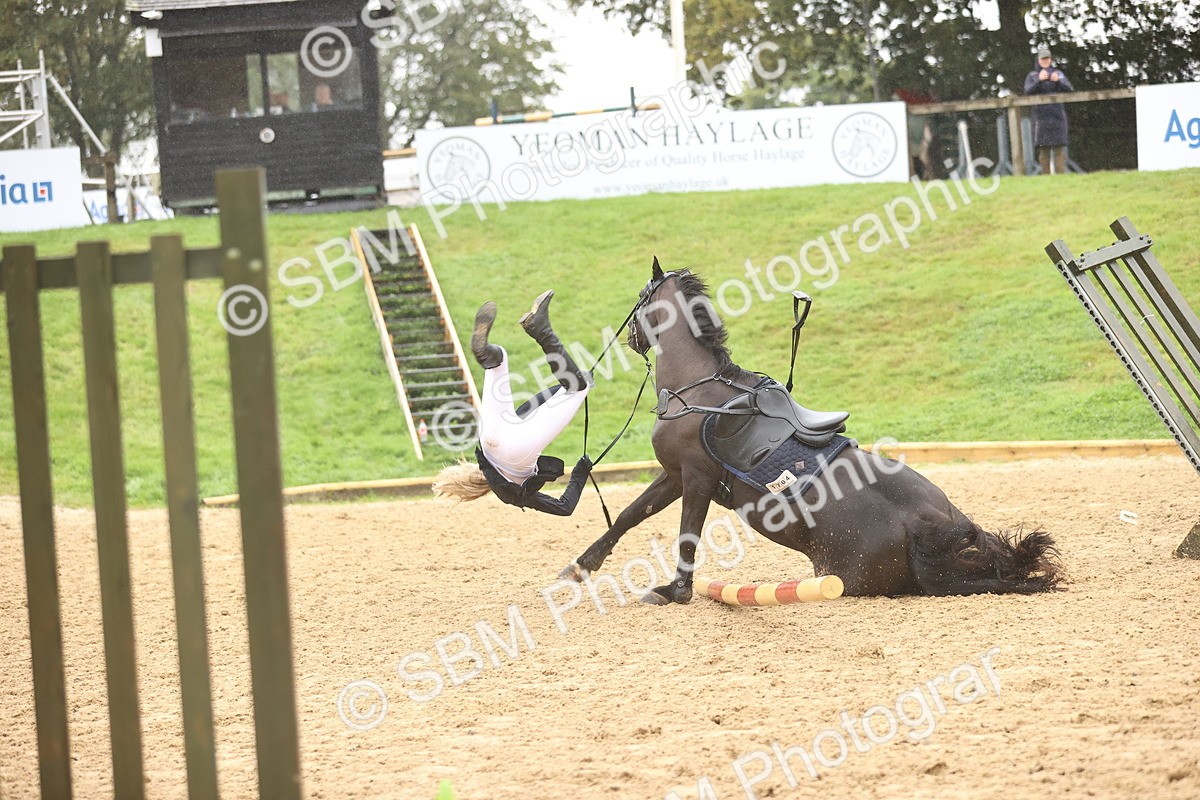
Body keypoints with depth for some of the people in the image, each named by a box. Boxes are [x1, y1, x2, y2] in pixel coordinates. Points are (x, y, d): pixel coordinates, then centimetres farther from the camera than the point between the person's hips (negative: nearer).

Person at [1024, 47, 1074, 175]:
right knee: (1043, 148, -3)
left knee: (1059, 148, -6)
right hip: (1041, 115, -1)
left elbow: (1069, 89, 2)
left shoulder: (1058, 73, 13)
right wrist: (1039, 80, -22)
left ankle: (1061, 175, -9)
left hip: (1057, 115, 1)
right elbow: (1028, 91, -6)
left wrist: (1058, 81, -17)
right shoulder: (1032, 76, 10)